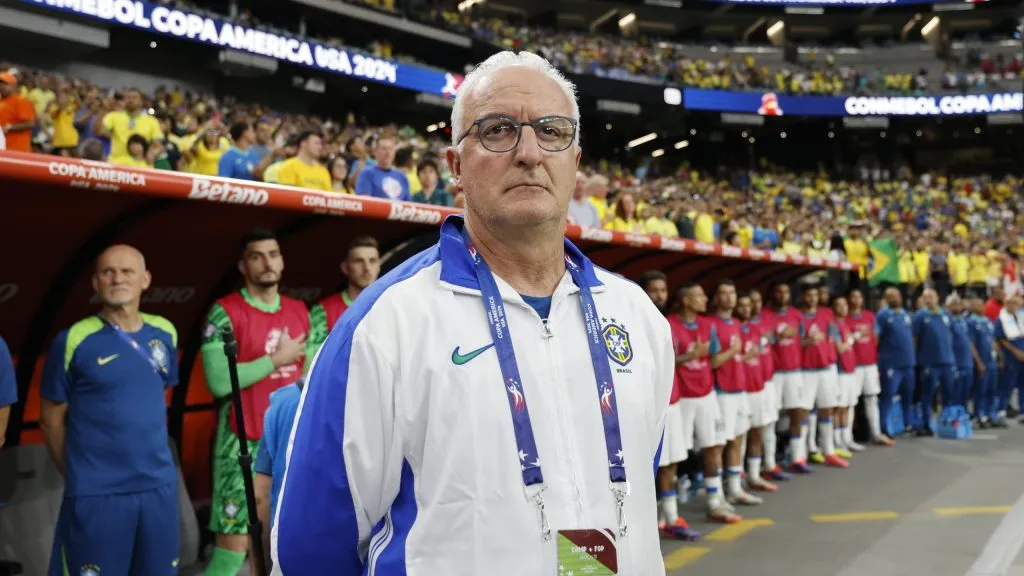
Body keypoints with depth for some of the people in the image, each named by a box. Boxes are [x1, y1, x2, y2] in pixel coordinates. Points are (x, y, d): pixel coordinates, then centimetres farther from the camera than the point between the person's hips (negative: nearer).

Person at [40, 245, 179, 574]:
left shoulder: (165, 333, 4)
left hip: (160, 485, 4)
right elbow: (52, 419, -1)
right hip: (96, 492, -4)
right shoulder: (74, 340, -9)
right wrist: (76, 474, 4)